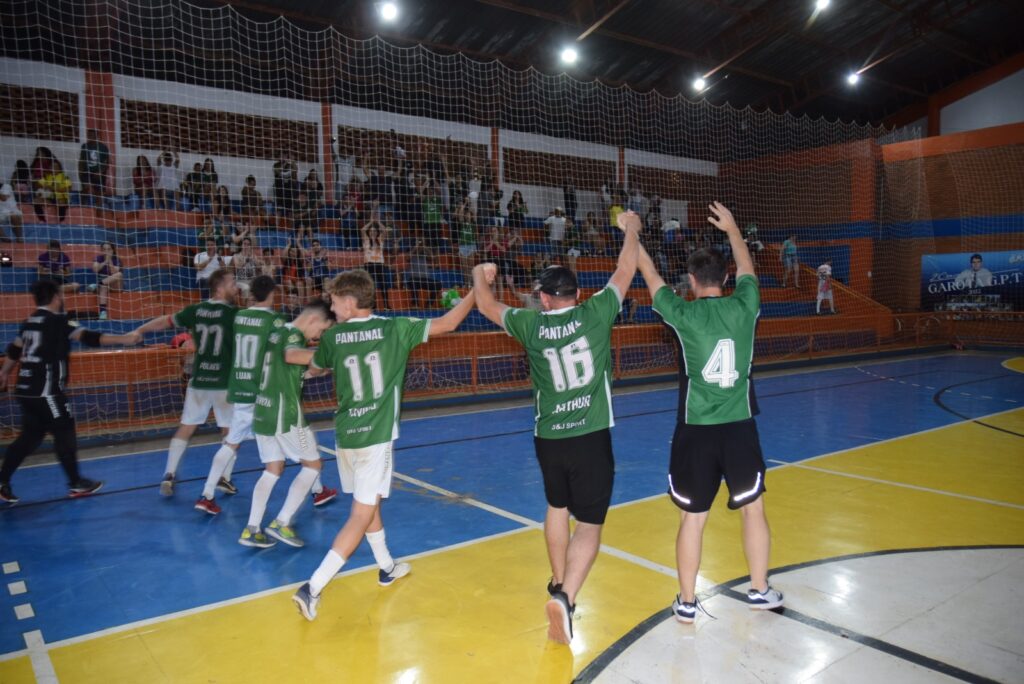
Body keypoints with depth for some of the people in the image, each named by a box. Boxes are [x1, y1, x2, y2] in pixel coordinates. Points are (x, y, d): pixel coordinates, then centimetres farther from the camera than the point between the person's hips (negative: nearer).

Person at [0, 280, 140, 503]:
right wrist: (123, 339, -27)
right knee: (65, 434, 1)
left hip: (26, 390, 9)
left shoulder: (30, 321, 13)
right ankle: (76, 484, 9)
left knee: (29, 437, 16)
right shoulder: (57, 321, -12)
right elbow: (87, 337, -23)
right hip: (45, 391, -9)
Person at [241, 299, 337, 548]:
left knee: (273, 470, 15)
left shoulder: (277, 328, 12)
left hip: (263, 411, 8)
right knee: (312, 464, 5)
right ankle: (281, 523, -2)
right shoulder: (293, 334, -14)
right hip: (284, 414, -8)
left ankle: (251, 530, 9)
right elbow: (291, 356, -38)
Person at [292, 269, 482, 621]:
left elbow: (315, 365, 21)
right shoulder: (395, 328, -7)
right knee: (361, 516, 0)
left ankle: (387, 567, 40)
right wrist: (475, 291, 4)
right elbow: (445, 325, -6)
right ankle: (312, 588, -6)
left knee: (369, 502, 23)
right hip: (375, 436, -5)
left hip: (346, 435, 5)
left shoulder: (332, 336, 1)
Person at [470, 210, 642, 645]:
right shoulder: (595, 314, -4)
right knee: (589, 525, 2)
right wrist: (632, 231, 26)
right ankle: (565, 597, -17)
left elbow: (486, 305, 16)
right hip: (591, 438, -3)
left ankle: (559, 585, 40)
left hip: (549, 439, 3)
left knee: (557, 508, 26)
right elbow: (625, 272, 9)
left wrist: (480, 274, 36)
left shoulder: (531, 325, 0)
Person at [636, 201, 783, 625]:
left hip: (696, 432, -2)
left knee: (692, 518, 8)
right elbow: (748, 270, 18)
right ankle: (760, 591, 32)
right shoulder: (744, 307, -3)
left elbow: (651, 276, 5)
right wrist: (732, 229, 31)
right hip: (740, 428, 2)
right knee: (753, 509, 18)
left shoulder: (684, 315, -9)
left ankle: (686, 603, 19)